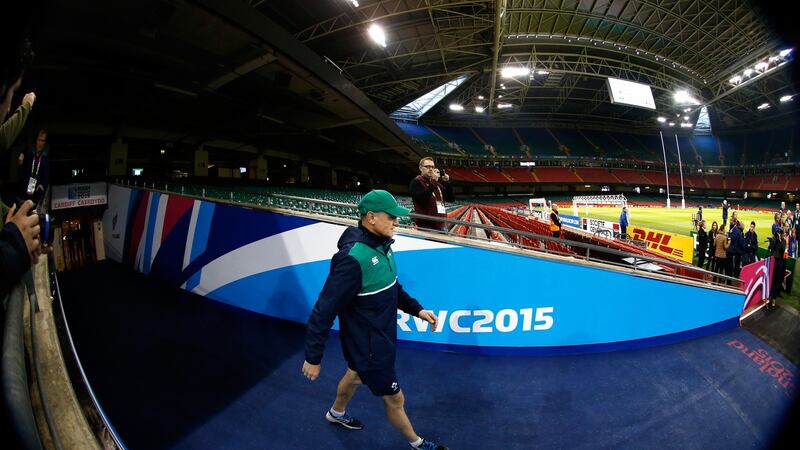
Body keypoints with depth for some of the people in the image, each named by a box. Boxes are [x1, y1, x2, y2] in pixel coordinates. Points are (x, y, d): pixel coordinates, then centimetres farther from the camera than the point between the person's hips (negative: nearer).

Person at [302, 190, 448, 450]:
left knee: (357, 374, 32)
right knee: (394, 398, 12)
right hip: (367, 345, -9)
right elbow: (324, 310, -27)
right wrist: (313, 357, -21)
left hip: (381, 334, 9)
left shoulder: (380, 245, -5)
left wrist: (416, 309, 6)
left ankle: (336, 413, 60)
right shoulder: (353, 258, -32)